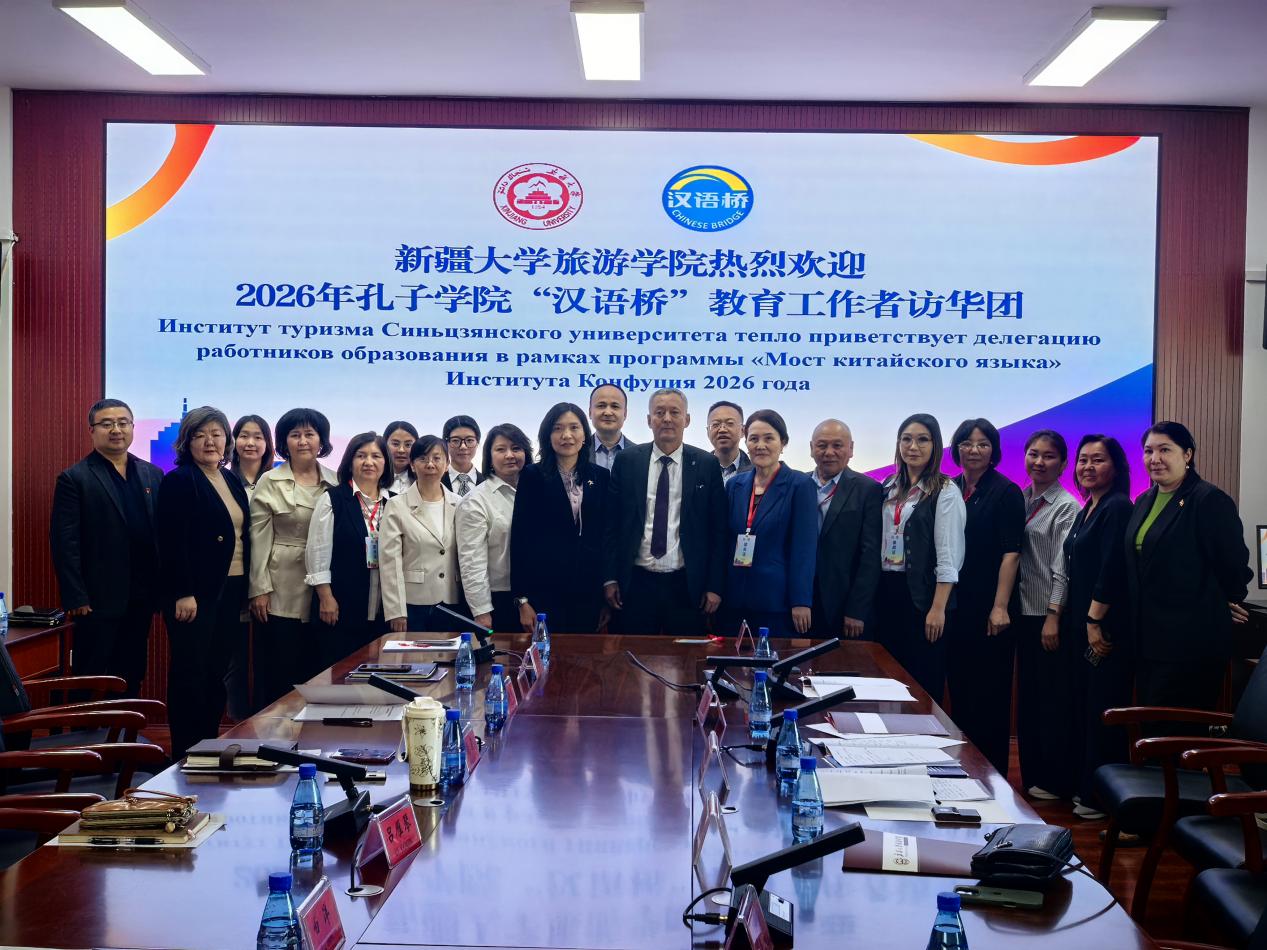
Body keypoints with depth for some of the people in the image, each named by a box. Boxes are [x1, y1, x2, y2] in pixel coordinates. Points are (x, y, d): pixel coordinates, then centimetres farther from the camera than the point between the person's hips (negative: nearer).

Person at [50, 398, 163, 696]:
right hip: (98, 601, -5)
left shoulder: (152, 475, 10)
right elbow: (64, 543, -9)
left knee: (132, 680, 11)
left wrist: (162, 590, 4)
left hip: (141, 600, 5)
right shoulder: (74, 479, -5)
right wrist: (76, 599, -13)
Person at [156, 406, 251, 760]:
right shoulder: (178, 481, -7)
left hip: (232, 591, 7)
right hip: (195, 594, -6)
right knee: (191, 674, -2)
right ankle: (185, 754, 6)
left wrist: (246, 591, 11)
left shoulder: (232, 482, 15)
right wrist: (183, 594, -19)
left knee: (218, 672, 9)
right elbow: (171, 541, -13)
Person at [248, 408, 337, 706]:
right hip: (281, 593, -2)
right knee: (277, 675, 1)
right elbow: (259, 539, -2)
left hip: (323, 591, 2)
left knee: (316, 673, 7)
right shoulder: (270, 482, 1)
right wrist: (260, 589, -8)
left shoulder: (335, 483, 7)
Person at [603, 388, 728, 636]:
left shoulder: (707, 465, 2)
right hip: (636, 583, 0)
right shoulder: (627, 462, 4)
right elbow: (611, 524, 6)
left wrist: (715, 586, -1)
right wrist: (610, 578, 1)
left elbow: (718, 529, 3)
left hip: (686, 586, 0)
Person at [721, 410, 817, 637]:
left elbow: (804, 547, -9)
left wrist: (801, 602, -13)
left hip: (778, 599, -4)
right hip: (735, 599, 4)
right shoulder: (735, 485, 10)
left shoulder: (800, 485, -5)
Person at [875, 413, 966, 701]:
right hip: (887, 591, 6)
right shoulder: (890, 488, 11)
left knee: (924, 682, 1)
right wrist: (877, 593, 6)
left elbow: (948, 557, -12)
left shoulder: (945, 492, -7)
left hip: (922, 594, -6)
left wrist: (938, 609, -17)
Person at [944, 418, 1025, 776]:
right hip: (953, 606, 5)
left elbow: (1010, 553, -11)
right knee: (959, 690, 11)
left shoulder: (1006, 492, -5)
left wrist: (1000, 607, -17)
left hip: (989, 610, -5)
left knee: (990, 693, 0)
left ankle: (993, 771, 9)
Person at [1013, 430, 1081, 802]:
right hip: (1023, 611, 6)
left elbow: (1062, 566, -13)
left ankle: (1052, 780, 10)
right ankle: (1030, 775, 20)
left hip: (1049, 615, -6)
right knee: (1027, 695, 12)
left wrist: (1053, 617, -17)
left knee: (1052, 698, 1)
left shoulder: (1067, 507, -8)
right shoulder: (1019, 500, 10)